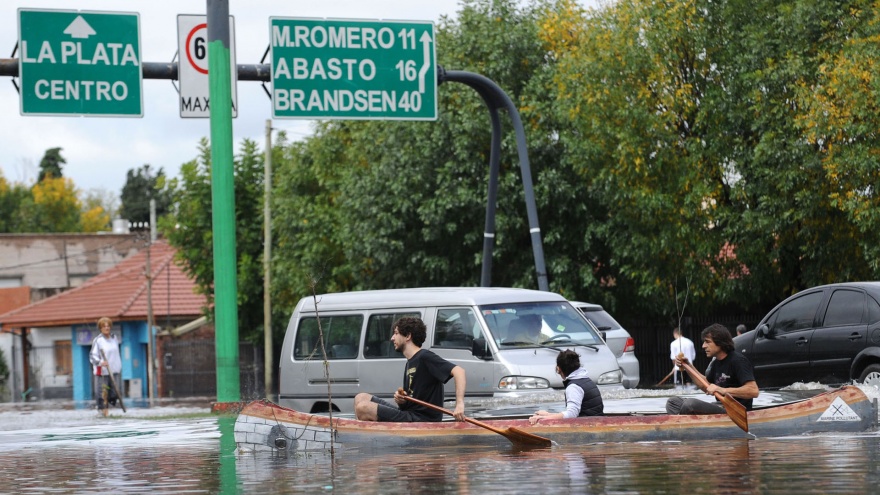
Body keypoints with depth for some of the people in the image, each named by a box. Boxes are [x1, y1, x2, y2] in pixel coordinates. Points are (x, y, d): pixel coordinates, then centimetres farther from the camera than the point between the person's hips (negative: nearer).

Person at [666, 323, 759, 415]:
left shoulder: (738, 361, -14)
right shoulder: (716, 362, 14)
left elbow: (754, 391, -24)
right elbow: (707, 388, 25)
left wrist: (723, 390, -30)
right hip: (721, 407, 10)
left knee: (690, 404, -29)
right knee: (672, 402, 3)